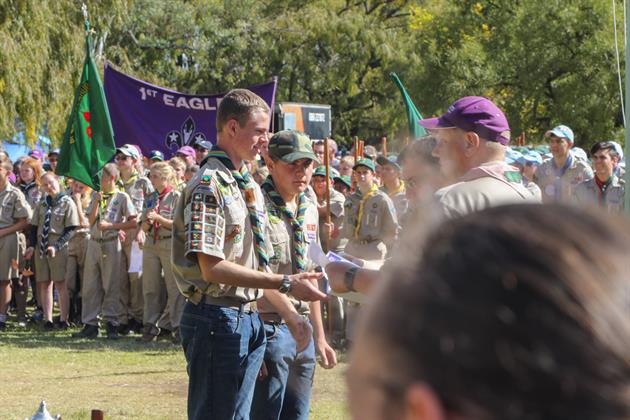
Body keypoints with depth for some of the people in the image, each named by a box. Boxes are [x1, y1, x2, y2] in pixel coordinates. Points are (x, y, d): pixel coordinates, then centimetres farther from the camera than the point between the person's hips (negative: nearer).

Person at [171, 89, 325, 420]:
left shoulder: (250, 188, 15)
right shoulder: (209, 187, -14)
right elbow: (212, 268, -22)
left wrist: (290, 314, 16)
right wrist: (286, 284, -21)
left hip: (247, 318, 9)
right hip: (216, 316, -9)